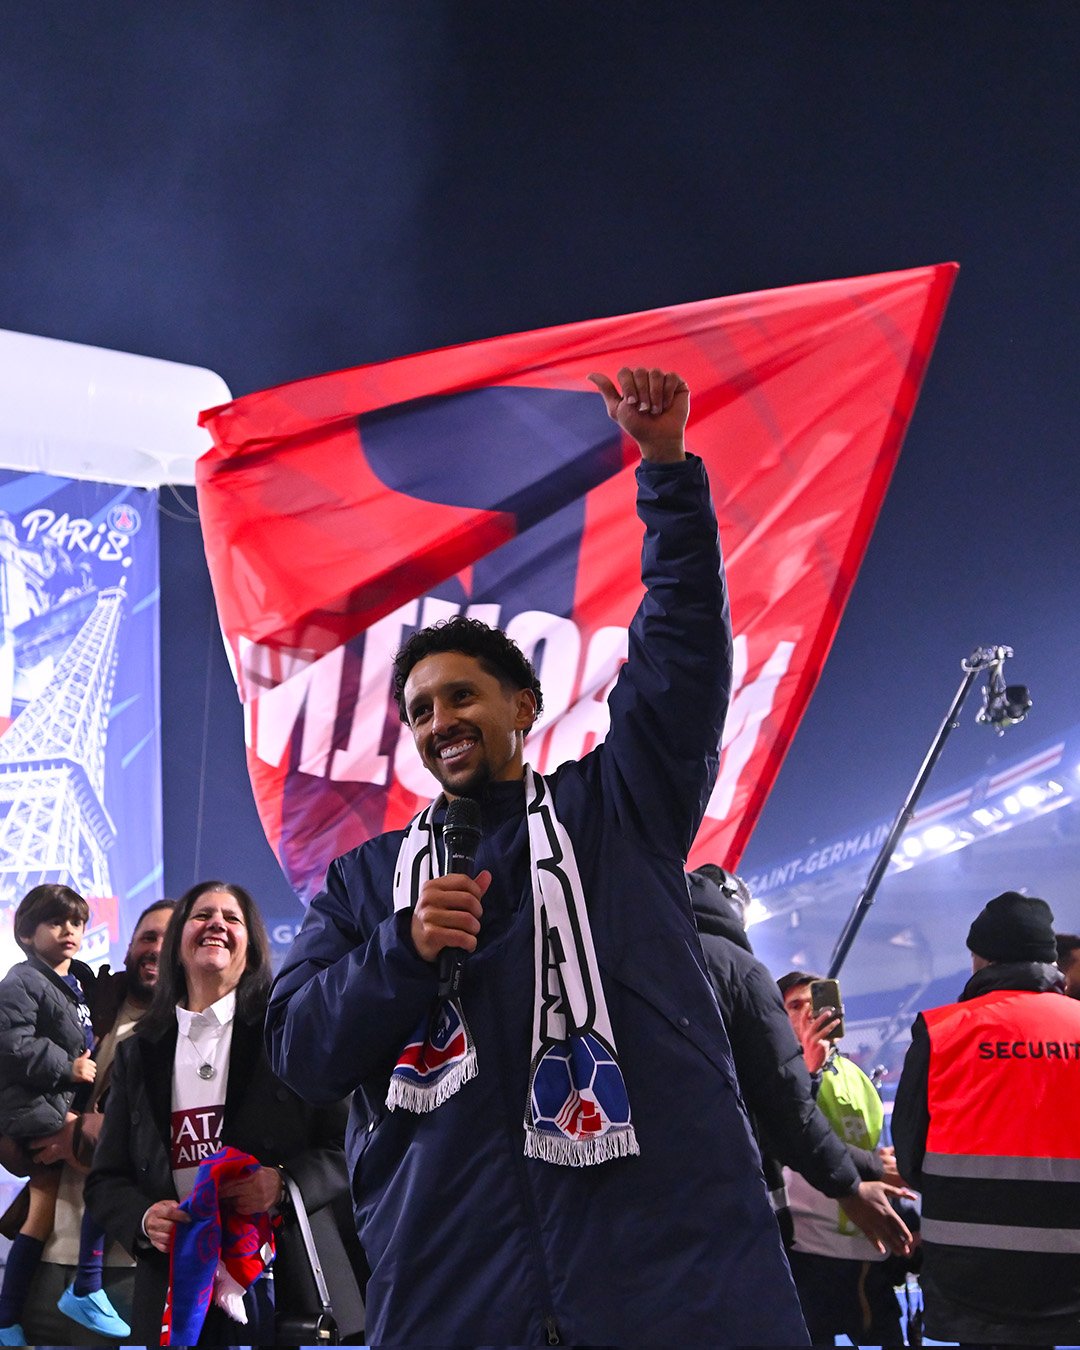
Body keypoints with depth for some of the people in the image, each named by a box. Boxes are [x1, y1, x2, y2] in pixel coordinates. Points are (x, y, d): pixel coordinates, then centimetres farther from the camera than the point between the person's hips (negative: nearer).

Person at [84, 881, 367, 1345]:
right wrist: (142, 1219, -8)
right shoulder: (138, 1054, 12)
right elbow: (105, 1180, 13)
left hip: (287, 1283, -2)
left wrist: (286, 1182, -18)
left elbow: (349, 1147, -1)